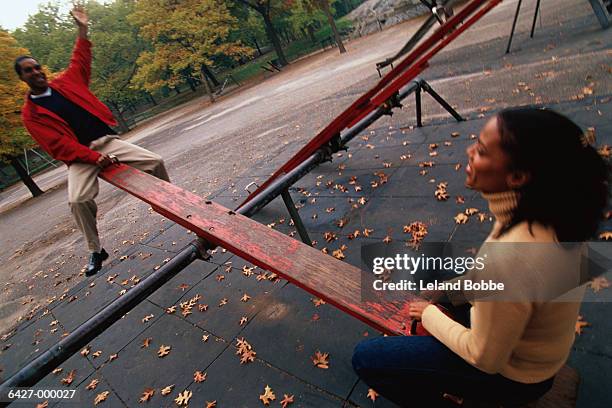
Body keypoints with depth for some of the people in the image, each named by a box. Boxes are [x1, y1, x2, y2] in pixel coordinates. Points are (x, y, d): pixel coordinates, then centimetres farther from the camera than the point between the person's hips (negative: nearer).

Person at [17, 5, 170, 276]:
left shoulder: (64, 83, 12)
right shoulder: (30, 113, 0)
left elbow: (80, 63, 27)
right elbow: (59, 146, -10)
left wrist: (82, 31, 21)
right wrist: (94, 158, -21)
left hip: (107, 142, 4)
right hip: (80, 157, -3)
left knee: (155, 162, -10)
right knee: (78, 200, -27)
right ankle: (96, 251, -6)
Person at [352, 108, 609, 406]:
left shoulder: (505, 263, -43)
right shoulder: (552, 211, -18)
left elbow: (486, 359, -25)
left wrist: (430, 314, -11)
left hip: (511, 373, -7)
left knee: (364, 358, -1)